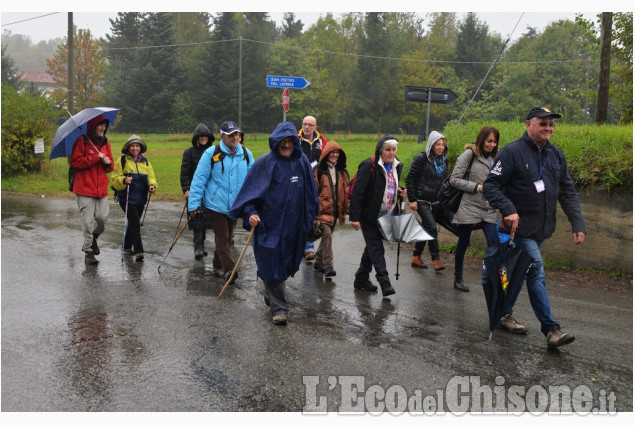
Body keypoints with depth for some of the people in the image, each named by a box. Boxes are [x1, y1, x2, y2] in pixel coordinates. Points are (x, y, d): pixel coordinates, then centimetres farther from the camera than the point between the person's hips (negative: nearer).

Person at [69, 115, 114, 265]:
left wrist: (108, 163, -4)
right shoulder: (82, 141, -4)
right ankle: (88, 252, 7)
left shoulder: (105, 143, 15)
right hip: (85, 188, -5)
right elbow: (74, 162, -12)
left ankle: (94, 238, 28)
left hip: (101, 189, 5)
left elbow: (110, 167, 20)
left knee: (102, 217, -2)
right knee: (88, 221, -4)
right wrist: (95, 158, -14)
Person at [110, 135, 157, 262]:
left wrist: (152, 185, -11)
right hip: (127, 198, -5)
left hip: (140, 199, 5)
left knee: (134, 223, 15)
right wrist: (124, 180, -25)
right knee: (135, 223, -15)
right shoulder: (122, 161, -1)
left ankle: (127, 246, 33)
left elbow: (151, 177, 11)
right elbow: (115, 179, -4)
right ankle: (138, 251, -16)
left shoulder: (145, 162, 13)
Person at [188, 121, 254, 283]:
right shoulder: (211, 154, -9)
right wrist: (193, 203, -10)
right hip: (216, 204, -4)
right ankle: (229, 269, -1)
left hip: (235, 206, 5)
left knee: (227, 238, 16)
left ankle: (218, 266, 32)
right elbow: (199, 179, -7)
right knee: (222, 238, -5)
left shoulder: (246, 154, 3)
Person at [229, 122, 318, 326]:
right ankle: (279, 307, 10)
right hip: (269, 223, -4)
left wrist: (309, 220, 16)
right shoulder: (265, 163, -9)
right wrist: (251, 212, -23)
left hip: (293, 225, 5)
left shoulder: (302, 162, 4)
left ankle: (271, 294, 41)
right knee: (273, 264, -1)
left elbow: (310, 194, 14)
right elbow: (251, 190, -9)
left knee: (287, 263, 16)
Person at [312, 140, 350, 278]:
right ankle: (328, 266, -14)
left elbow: (346, 191, 16)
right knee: (327, 234, -18)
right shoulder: (318, 171, -6)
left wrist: (346, 209, 13)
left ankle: (319, 261, 28)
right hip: (322, 209, -6)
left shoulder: (342, 171, 12)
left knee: (328, 235, 12)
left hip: (335, 210, 6)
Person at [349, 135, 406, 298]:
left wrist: (399, 191, -1)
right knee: (376, 247, -7)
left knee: (372, 246, 14)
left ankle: (361, 279, 26)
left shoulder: (397, 166, 7)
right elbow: (358, 192, -18)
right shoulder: (369, 166, -16)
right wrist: (355, 217, -22)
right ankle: (384, 282, -7)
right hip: (369, 215, -7)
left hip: (384, 215, 8)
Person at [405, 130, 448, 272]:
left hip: (435, 200, 7)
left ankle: (416, 258, 21)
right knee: (432, 227, -13)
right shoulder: (421, 158, -10)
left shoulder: (444, 160, 9)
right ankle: (435, 259, -4)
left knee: (426, 228, 10)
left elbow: (445, 180, 19)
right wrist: (412, 200, -12)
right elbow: (410, 179, -9)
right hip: (421, 200, -7)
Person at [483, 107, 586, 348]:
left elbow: (567, 192, 11)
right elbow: (491, 185, -14)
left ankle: (505, 315, 30)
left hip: (542, 229, 7)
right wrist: (508, 210, -26)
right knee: (536, 274, -11)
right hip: (520, 227, -7)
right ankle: (551, 329, -8)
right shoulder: (513, 152, -11)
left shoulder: (556, 154, 9)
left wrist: (578, 223, 3)